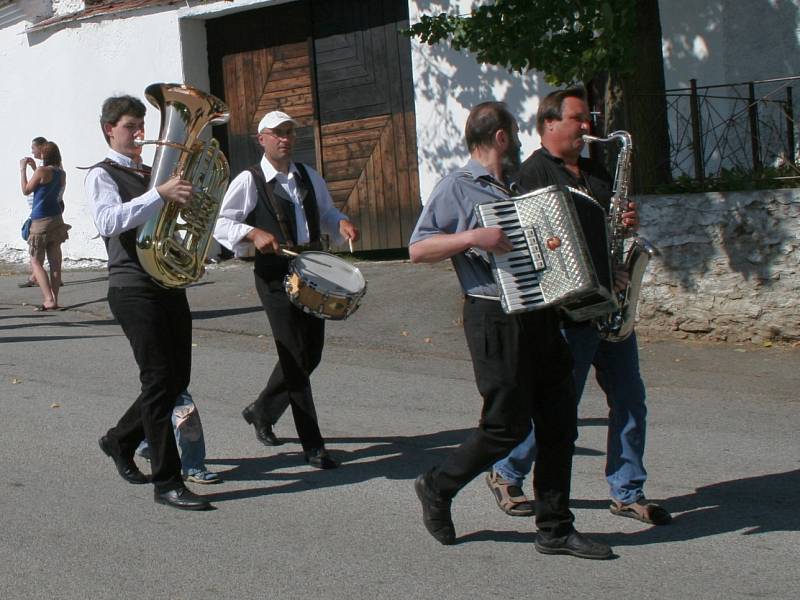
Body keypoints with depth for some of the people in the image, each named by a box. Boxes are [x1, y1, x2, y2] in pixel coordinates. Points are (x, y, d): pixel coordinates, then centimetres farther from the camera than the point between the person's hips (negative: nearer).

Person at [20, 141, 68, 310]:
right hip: (56, 218, 7)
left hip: (41, 221, -7)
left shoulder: (42, 171, -15)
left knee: (36, 262, -2)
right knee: (55, 261, 7)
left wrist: (23, 169, 5)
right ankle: (54, 300, 9)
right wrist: (34, 168, 22)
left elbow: (26, 190, -4)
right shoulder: (62, 174, 6)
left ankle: (49, 300, -14)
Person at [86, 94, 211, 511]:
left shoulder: (153, 174, 21)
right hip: (134, 287, -8)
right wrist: (159, 194, -31)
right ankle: (167, 482, -8)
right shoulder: (102, 176, -2)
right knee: (159, 380, -11)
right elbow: (108, 221, -22)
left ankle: (120, 441, 32)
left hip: (170, 284, 8)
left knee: (177, 379, 10)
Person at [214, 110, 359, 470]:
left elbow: (326, 213, 25)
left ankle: (261, 411, 35)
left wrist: (341, 223, 2)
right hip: (275, 276, -6)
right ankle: (313, 446, -1)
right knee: (295, 358, -6)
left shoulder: (309, 177, 13)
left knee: (311, 355, 11)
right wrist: (253, 233, -24)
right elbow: (221, 224, -7)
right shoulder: (249, 181, -5)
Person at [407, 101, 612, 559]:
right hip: (496, 319, -8)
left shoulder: (511, 189, 20)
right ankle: (437, 489, 17)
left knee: (559, 422, 5)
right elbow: (418, 249, -13)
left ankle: (556, 528, 12)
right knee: (507, 425, -4)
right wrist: (474, 237, -22)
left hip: (538, 317, 8)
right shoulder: (457, 188, -5)